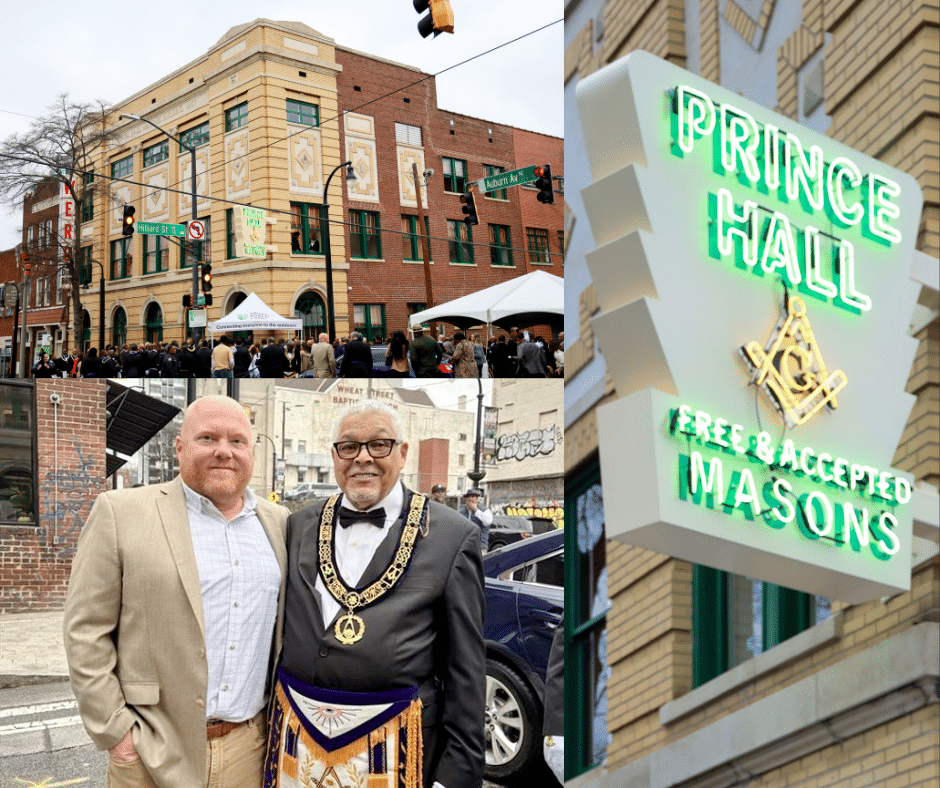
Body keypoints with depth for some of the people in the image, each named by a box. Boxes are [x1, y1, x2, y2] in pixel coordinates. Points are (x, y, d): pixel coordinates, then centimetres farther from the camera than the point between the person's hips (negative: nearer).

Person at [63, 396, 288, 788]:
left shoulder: (279, 524, 7)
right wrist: (115, 730, -9)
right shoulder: (121, 512, -5)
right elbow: (86, 631, -6)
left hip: (251, 747, 3)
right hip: (152, 753, -3)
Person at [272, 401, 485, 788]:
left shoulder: (453, 536, -5)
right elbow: (276, 634, 14)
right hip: (299, 735, 4)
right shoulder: (298, 526, 7)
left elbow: (465, 667, -4)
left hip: (395, 745, -3)